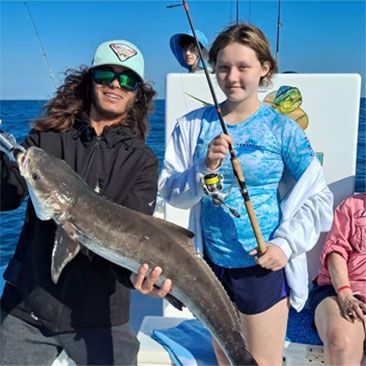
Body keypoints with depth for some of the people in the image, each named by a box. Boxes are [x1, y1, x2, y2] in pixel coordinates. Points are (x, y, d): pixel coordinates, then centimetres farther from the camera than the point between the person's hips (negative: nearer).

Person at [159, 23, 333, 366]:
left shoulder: (282, 128, -8)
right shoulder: (194, 125, -2)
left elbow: (319, 197, -3)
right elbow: (171, 192, -3)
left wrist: (286, 243, -15)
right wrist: (205, 168, -21)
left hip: (262, 264, -3)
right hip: (211, 261, 3)